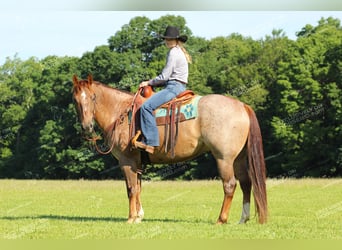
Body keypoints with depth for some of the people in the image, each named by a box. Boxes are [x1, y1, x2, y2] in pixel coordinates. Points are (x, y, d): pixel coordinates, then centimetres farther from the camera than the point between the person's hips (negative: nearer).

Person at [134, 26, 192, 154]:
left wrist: (149, 82, -2)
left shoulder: (173, 52, -11)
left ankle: (150, 142, -31)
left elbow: (165, 76, -14)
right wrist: (153, 83, 14)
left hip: (174, 87, -11)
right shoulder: (180, 52, 20)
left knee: (146, 106, -23)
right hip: (177, 86, 11)